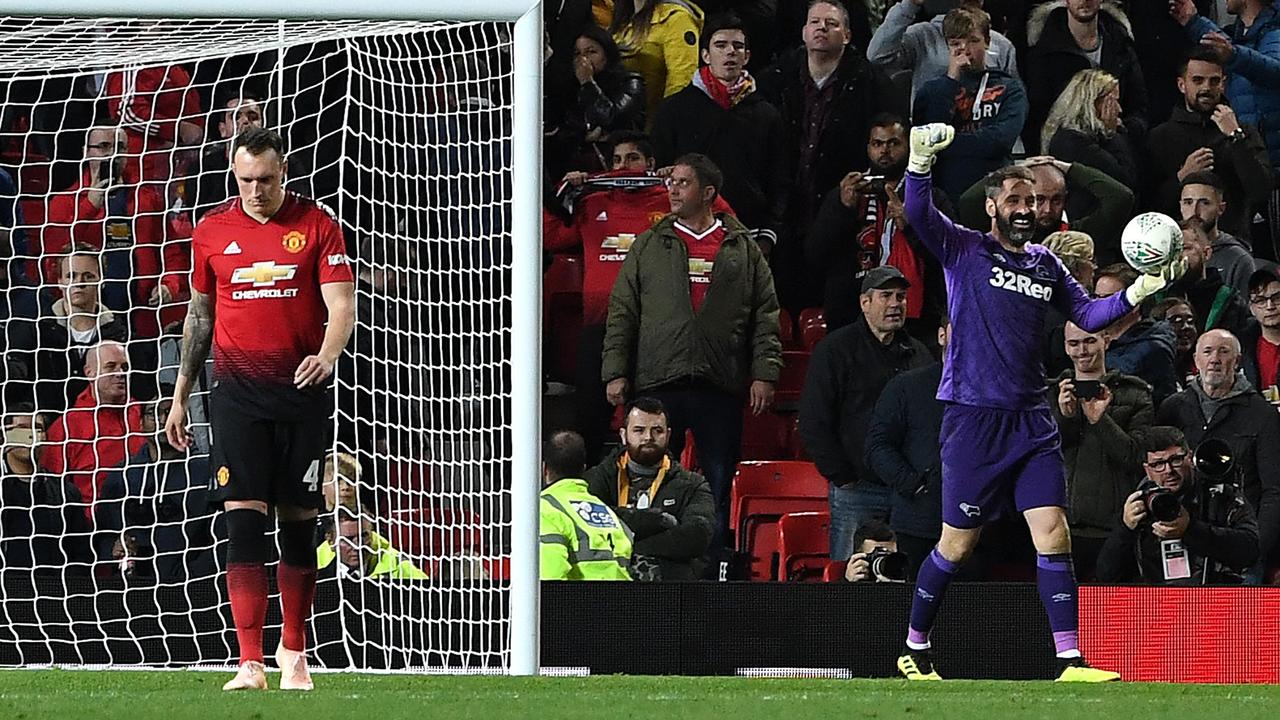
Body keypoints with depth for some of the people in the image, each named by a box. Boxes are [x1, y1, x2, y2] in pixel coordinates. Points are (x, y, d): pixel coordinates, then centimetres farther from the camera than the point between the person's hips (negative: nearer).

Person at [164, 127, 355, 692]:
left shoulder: (316, 223, -1)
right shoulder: (213, 231, 6)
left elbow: (341, 304, -7)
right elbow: (199, 314, 16)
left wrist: (326, 355, -27)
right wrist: (180, 395, 17)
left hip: (301, 389, -1)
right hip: (238, 389, 1)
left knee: (299, 519, 5)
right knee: (244, 518, -9)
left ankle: (294, 654, 18)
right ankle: (250, 662, -13)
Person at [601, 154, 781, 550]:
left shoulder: (744, 250, 10)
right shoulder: (649, 247, 12)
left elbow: (765, 316, 8)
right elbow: (622, 313, 9)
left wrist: (764, 373, -2)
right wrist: (615, 372, 0)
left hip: (720, 385, 0)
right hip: (658, 383, 0)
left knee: (718, 486, 3)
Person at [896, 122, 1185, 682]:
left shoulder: (1045, 264, 15)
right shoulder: (964, 250, 0)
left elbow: (1087, 314, 21)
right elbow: (918, 214, -16)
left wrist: (1139, 290, 5)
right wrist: (921, 159, -34)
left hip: (1031, 420, 5)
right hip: (973, 418, -4)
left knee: (1053, 536, -6)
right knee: (957, 545, 1)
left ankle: (1069, 661, -9)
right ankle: (915, 650, 18)